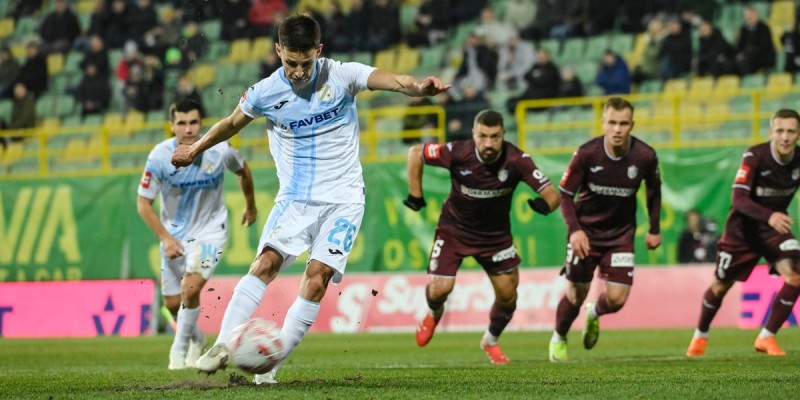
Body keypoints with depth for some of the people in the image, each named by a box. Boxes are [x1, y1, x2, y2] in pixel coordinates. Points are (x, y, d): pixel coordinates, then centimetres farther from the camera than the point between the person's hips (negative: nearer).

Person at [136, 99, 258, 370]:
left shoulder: (219, 151, -18)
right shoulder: (160, 156, -19)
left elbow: (243, 171, 6)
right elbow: (143, 203, -10)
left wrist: (251, 206, 20)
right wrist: (165, 237, -19)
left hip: (210, 229, -2)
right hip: (174, 233, 2)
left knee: (190, 289, -23)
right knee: (173, 303, 10)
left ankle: (179, 348, -2)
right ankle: (196, 338, 42)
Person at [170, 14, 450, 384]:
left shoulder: (341, 76, -10)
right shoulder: (265, 93, -4)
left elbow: (386, 80, -27)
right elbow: (233, 122, 16)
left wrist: (417, 87, -48)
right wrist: (195, 149, 28)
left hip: (342, 199, -1)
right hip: (294, 198, 1)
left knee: (318, 276, -15)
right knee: (266, 261, -18)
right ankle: (223, 347, -19)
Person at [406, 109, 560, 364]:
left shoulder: (517, 160, -26)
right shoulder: (458, 153, -28)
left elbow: (552, 196, -26)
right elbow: (415, 153, -11)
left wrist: (543, 204, -48)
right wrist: (415, 195, -11)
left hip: (496, 234, 2)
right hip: (454, 230, -1)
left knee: (508, 294, 2)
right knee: (440, 288, -11)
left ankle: (491, 341, 33)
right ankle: (434, 313, 28)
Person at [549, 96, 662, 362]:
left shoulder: (645, 156, -15)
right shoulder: (587, 154, -21)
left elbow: (654, 190, 6)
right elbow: (565, 194, -10)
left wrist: (655, 229, 9)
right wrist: (574, 229, -22)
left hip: (621, 233, 1)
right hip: (586, 232, -1)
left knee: (617, 298, -7)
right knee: (576, 294, 5)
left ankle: (594, 314, 31)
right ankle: (559, 339, 36)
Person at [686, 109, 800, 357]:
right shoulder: (754, 156, -25)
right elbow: (739, 198, -33)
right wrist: (769, 216, -49)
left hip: (776, 226, 3)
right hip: (743, 227, -3)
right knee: (721, 286, 11)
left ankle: (767, 337, -6)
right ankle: (700, 336, 39)